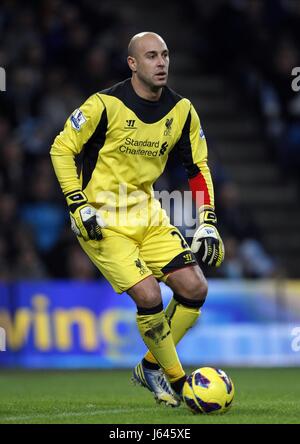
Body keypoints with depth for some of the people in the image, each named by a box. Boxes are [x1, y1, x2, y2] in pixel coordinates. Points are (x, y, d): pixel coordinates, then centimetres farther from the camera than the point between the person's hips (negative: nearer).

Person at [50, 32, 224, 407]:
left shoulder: (181, 111, 0)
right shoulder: (105, 105, -16)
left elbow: (198, 168, 10)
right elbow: (61, 149, -9)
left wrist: (207, 224, 1)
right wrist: (79, 206, -15)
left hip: (147, 214, 6)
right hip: (102, 220, -6)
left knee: (195, 288, -6)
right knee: (149, 295, -20)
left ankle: (151, 367, 14)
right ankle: (176, 382, 0)